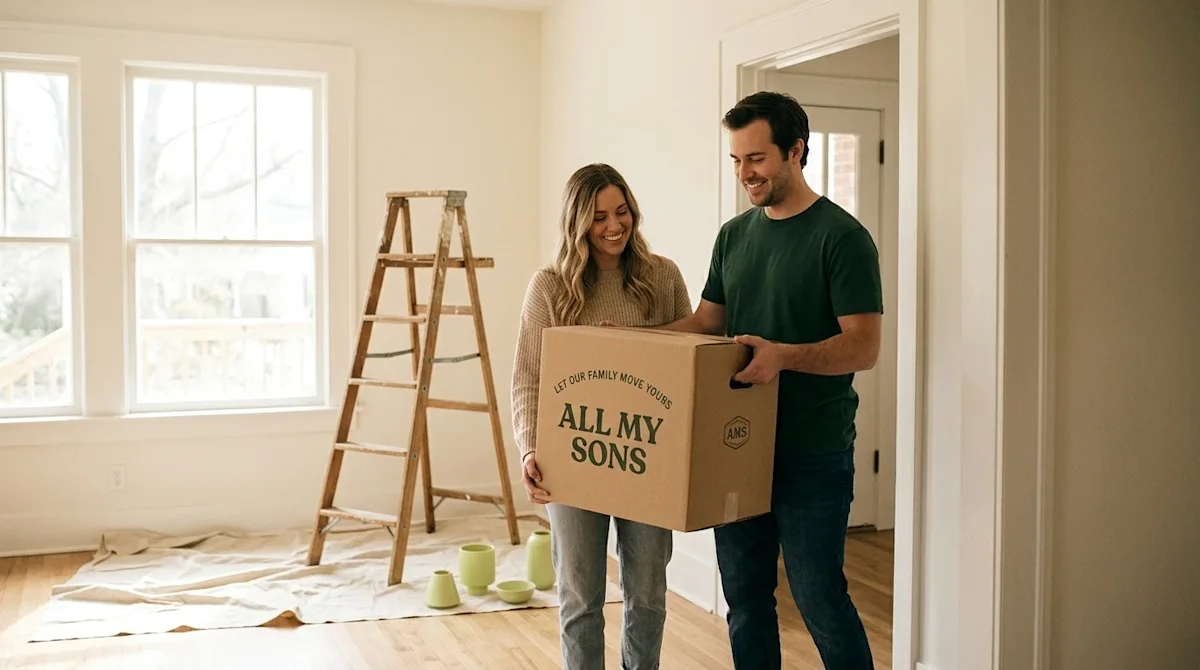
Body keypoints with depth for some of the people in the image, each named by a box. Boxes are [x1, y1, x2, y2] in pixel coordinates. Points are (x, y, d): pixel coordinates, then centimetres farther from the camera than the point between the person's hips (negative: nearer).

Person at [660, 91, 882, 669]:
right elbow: (705, 321, 16)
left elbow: (863, 347, -16)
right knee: (745, 598, 14)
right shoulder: (734, 235, 11)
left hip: (813, 454, -6)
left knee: (819, 599, 1)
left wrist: (783, 355, -31)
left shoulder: (841, 236, -10)